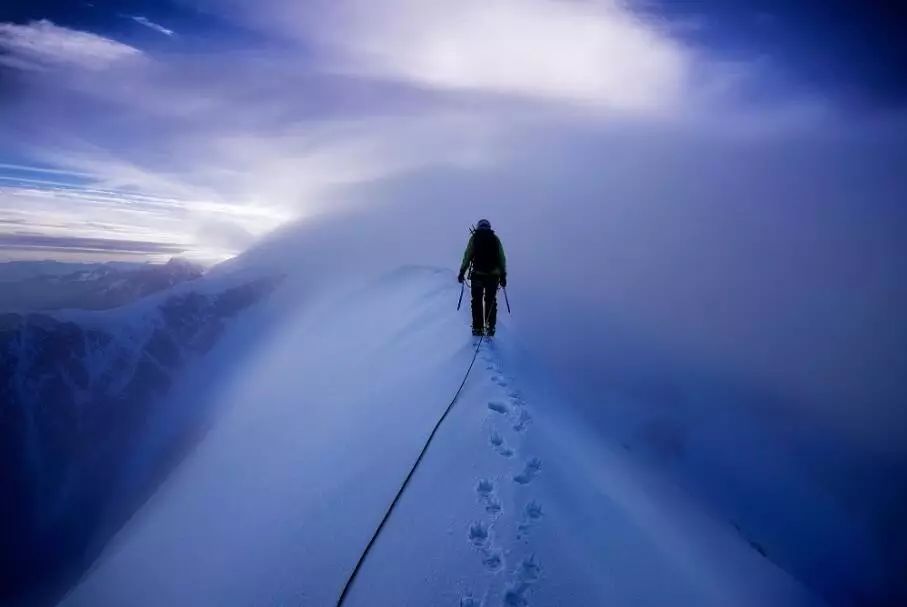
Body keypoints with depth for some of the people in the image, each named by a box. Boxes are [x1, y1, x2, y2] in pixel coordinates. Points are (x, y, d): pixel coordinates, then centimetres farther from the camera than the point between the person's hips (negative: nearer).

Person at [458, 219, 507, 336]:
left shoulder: (474, 238, 4)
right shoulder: (495, 239, 8)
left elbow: (467, 256, -2)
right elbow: (502, 259, 6)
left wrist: (462, 272, 3)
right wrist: (503, 275, 9)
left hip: (478, 275, -1)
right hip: (494, 275, 1)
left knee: (477, 301, 7)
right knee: (491, 301, 10)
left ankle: (477, 328, 4)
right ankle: (490, 328, 7)